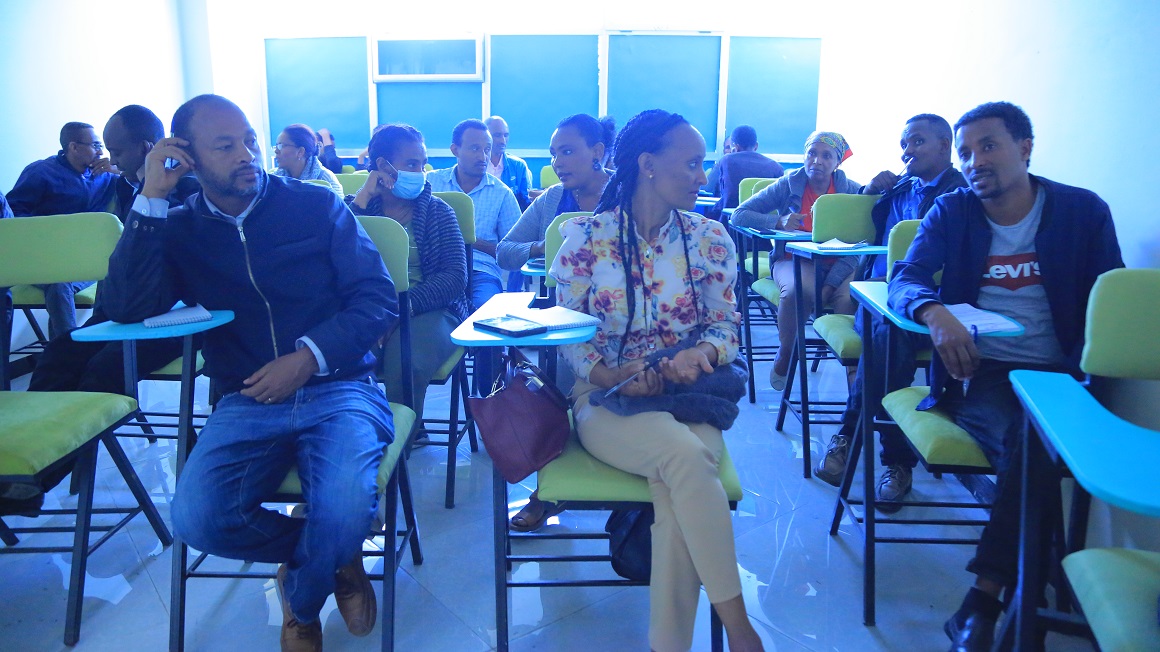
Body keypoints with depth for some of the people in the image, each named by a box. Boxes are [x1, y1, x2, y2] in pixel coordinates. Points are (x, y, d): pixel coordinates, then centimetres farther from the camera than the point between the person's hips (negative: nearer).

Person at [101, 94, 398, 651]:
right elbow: (126, 308, -6)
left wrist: (309, 356, -14)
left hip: (336, 387, -2)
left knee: (344, 511, -30)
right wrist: (151, 200, -7)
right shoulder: (178, 230, 11)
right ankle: (335, 558, 4)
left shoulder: (316, 205, 6)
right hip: (246, 402, 2)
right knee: (195, 520, -25)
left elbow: (379, 298, 0)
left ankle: (300, 599, 8)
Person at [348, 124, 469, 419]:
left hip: (427, 309, -1)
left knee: (404, 364, -33)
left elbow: (456, 277, -4)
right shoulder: (361, 207, 12)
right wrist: (362, 198, -6)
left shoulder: (437, 211, 10)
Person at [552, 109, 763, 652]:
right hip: (606, 399, -2)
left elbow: (726, 326, 7)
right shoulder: (584, 237, 1)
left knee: (676, 486, -32)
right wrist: (611, 375, -18)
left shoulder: (709, 237, 6)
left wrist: (701, 353, -16)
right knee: (683, 452, -33)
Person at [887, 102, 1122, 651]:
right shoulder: (952, 211, 7)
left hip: (1054, 375, 0)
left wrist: (1079, 378, -12)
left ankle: (982, 603, -22)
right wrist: (935, 313, -28)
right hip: (977, 371, 0)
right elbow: (905, 280, -4)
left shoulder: (1084, 212, 7)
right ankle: (1025, 595, -16)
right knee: (1028, 449, -31)